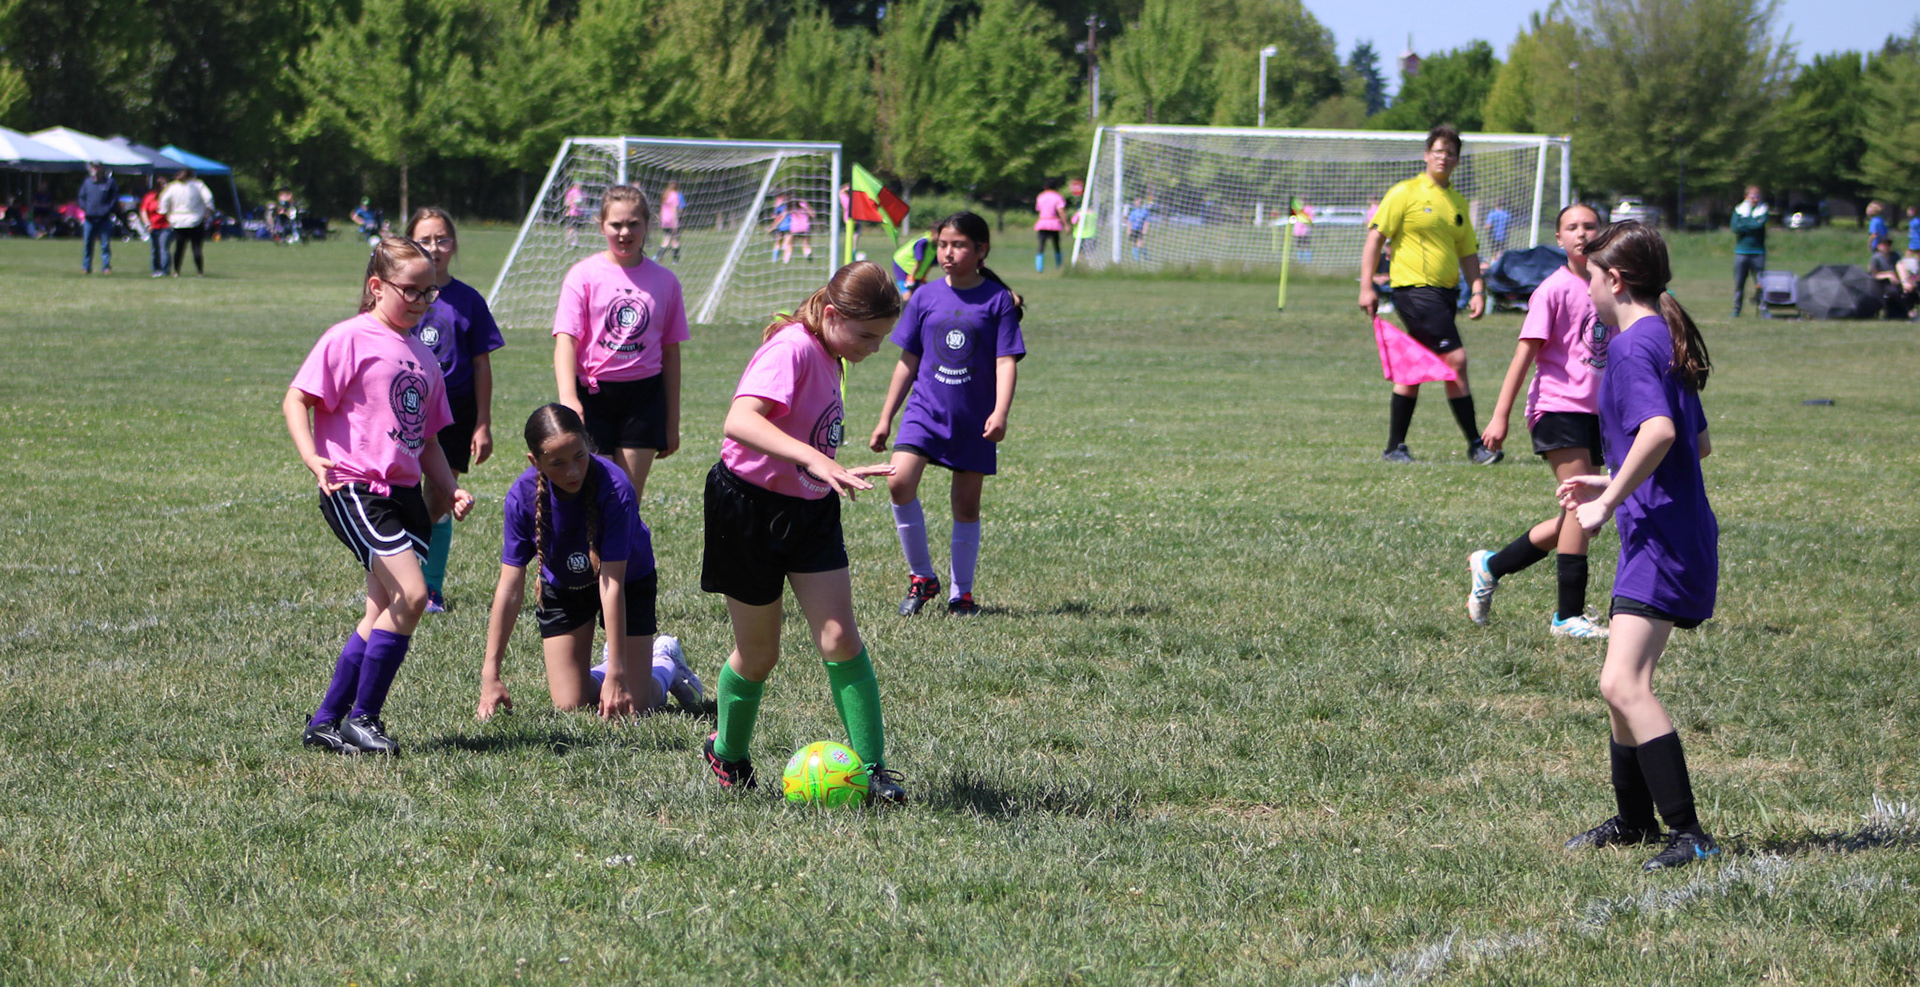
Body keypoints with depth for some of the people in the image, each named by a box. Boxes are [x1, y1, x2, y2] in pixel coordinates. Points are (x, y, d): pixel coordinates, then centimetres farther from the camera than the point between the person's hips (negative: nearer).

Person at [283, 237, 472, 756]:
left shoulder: (423, 357, 18)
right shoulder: (349, 339, -6)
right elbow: (297, 400, -10)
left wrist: (449, 489, 13)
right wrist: (312, 457, -26)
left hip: (405, 493, 8)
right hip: (355, 489, -8)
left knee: (385, 613, 7)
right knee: (410, 595, -19)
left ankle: (327, 722, 17)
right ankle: (361, 717, -8)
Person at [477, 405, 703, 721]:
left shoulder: (614, 487, -36)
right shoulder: (522, 496, -27)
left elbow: (612, 583, -35)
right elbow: (510, 586, -23)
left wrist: (617, 675, -35)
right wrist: (490, 676, -24)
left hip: (630, 581, -2)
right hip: (562, 587, 2)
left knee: (634, 704, -8)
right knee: (570, 705, -5)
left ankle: (666, 662, 25)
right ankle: (608, 669, 28)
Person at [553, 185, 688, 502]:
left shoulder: (664, 281, 6)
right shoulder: (584, 275, -2)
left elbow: (670, 353, 11)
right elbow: (566, 340, -10)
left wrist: (672, 422, 12)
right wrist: (568, 398, -27)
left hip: (644, 397, 2)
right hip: (593, 395, -2)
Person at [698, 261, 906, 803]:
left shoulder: (828, 357, 5)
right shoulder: (792, 349, -22)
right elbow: (740, 420, -39)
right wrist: (815, 460, -49)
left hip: (810, 512, 7)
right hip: (750, 510, -7)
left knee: (839, 638, -5)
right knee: (759, 653, 7)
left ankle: (871, 768, -4)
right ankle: (728, 754, 31)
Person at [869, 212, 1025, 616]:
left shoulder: (998, 300, -3)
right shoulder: (926, 297, 5)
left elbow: (1007, 361, -8)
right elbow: (908, 362, 11)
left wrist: (1000, 413, -23)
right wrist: (885, 420, 12)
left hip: (974, 421, -2)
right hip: (926, 411, 2)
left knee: (966, 505, 5)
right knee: (899, 483, -18)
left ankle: (961, 595, 20)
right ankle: (921, 576, -1)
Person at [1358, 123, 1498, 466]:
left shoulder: (1458, 203, 16)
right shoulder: (1406, 193, -3)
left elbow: (1468, 251, 21)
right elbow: (1375, 237, -5)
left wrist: (1478, 290, 6)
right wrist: (1366, 286, -12)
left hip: (1445, 293, 7)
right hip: (1414, 288, -7)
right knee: (1455, 358, -15)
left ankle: (1394, 447, 15)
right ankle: (1475, 444, -12)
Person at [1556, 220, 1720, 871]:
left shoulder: (1632, 346, -14)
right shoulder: (1667, 340, 17)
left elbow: (1659, 430, -30)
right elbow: (1697, 444, 26)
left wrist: (1608, 502, -23)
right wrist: (1614, 483, 26)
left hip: (1662, 542, -11)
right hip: (1659, 536, 11)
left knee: (1622, 683, -19)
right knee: (1625, 682, 20)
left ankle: (1688, 834, -24)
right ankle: (1634, 821, 33)